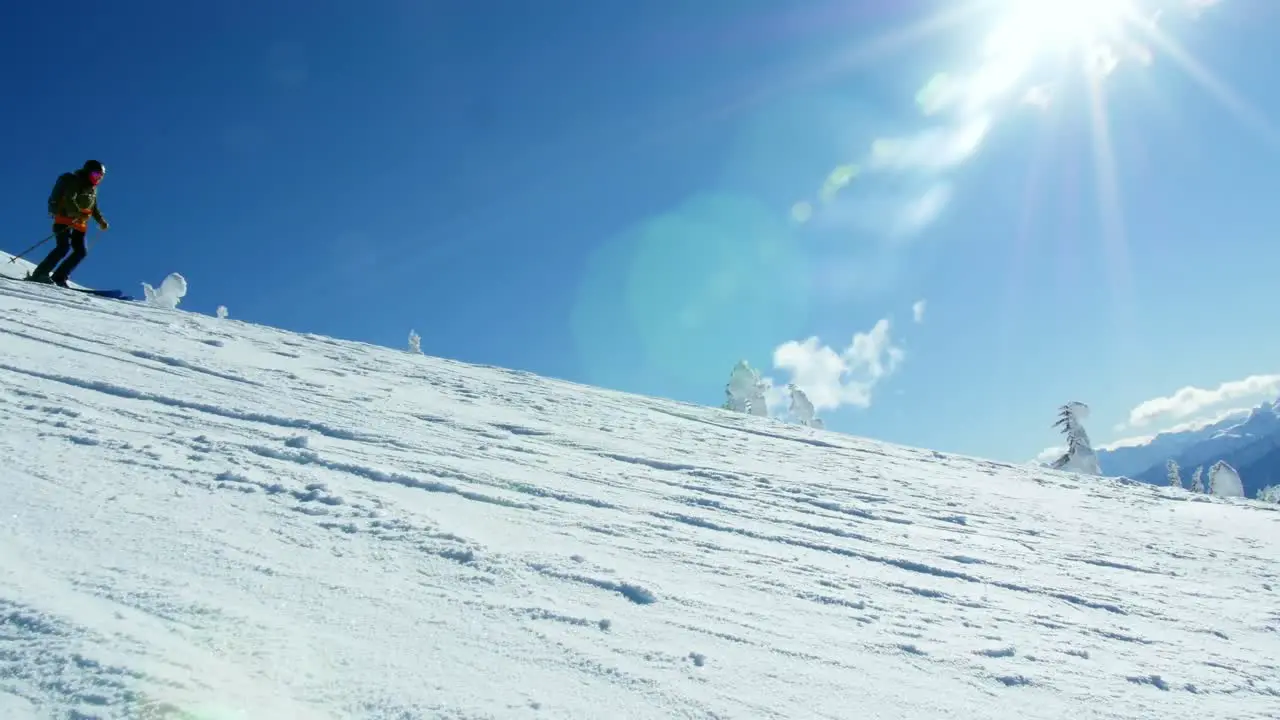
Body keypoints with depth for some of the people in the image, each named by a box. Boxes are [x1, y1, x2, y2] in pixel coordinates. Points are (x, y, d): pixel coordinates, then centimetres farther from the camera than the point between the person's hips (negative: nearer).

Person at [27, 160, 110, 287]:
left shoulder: (93, 189, 17)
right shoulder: (75, 182, -7)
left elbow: (94, 208, 27)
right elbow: (69, 199, -23)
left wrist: (101, 221, 12)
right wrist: (77, 214, -38)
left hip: (80, 223, 8)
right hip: (65, 219, -8)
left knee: (81, 252, -3)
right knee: (64, 247, -22)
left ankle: (58, 278, -2)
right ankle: (39, 274, -20)